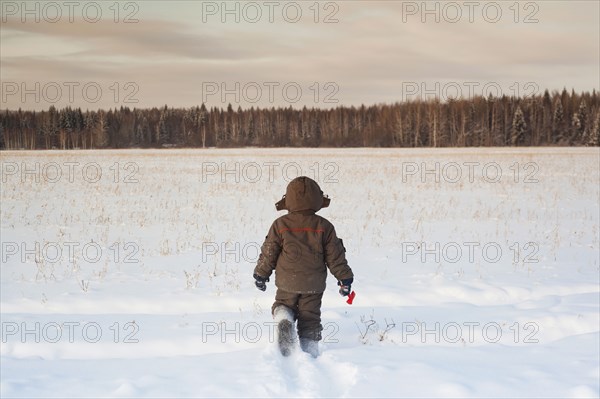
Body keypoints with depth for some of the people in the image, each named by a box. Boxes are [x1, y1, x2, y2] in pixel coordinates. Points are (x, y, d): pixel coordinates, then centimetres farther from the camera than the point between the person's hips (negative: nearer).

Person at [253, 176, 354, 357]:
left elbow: (268, 253, 0)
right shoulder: (324, 226, -5)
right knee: (310, 319, 10)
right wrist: (345, 278, 9)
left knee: (282, 307, 21)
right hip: (314, 285, 0)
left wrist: (261, 274, 14)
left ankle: (284, 321, -12)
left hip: (287, 283, 0)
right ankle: (311, 354, 4)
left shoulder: (280, 225, -6)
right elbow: (335, 256, -2)